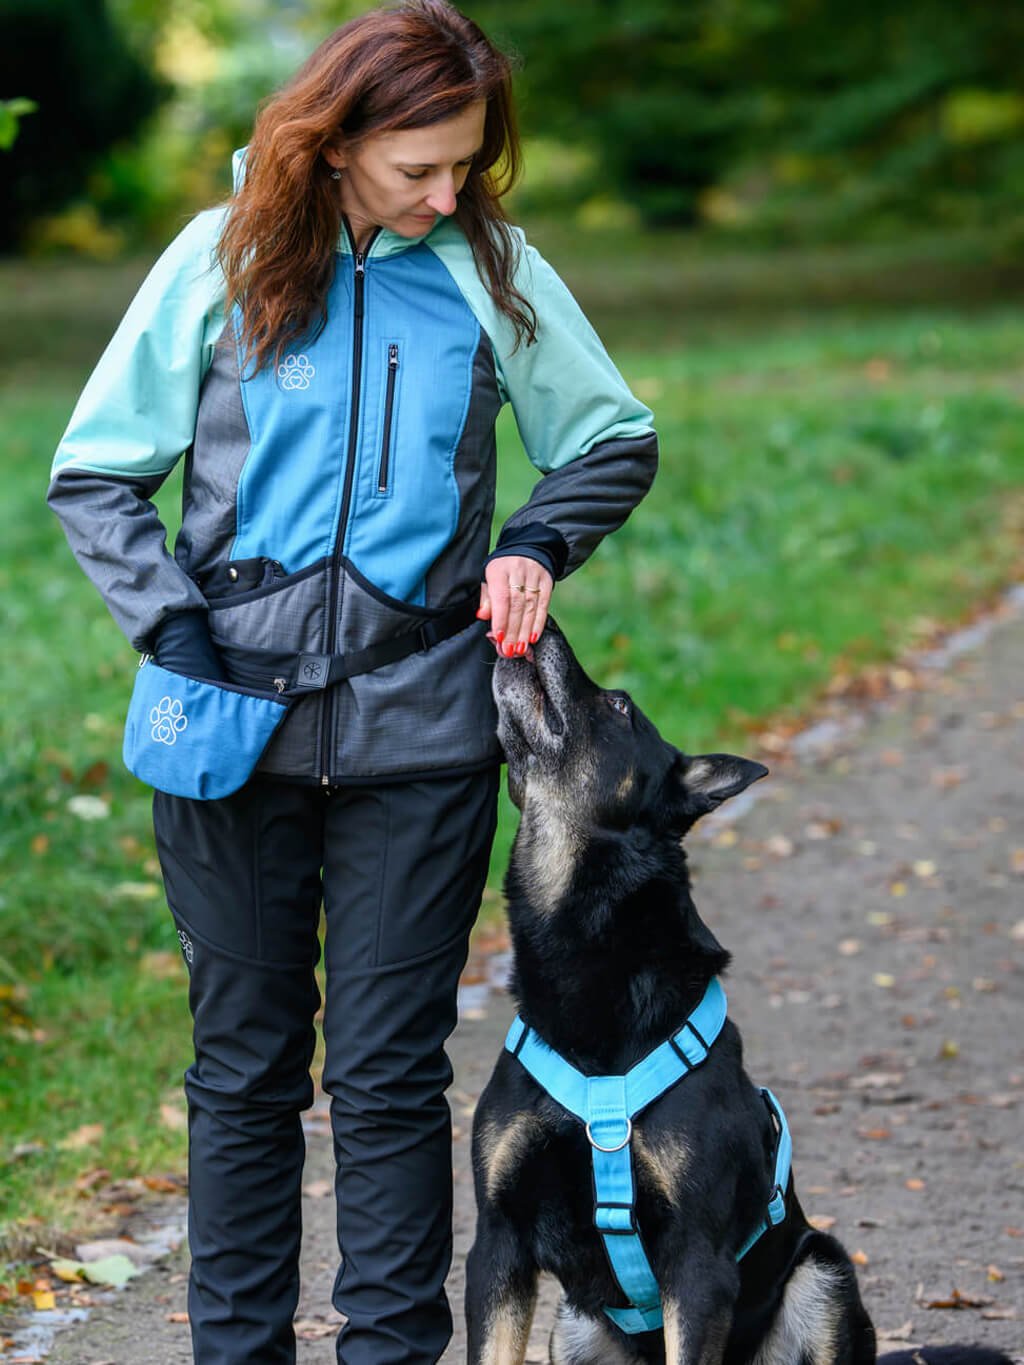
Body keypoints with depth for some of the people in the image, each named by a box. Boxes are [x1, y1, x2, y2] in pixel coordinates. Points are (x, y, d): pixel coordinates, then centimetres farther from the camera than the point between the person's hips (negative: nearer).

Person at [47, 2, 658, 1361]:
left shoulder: (491, 265, 2)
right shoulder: (226, 259, 0)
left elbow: (615, 442, 15)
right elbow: (95, 475, 5)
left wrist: (536, 543, -3)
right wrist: (169, 622, -8)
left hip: (417, 726, 0)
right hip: (237, 721, 0)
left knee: (389, 1071, 3)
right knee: (244, 1066, 9)